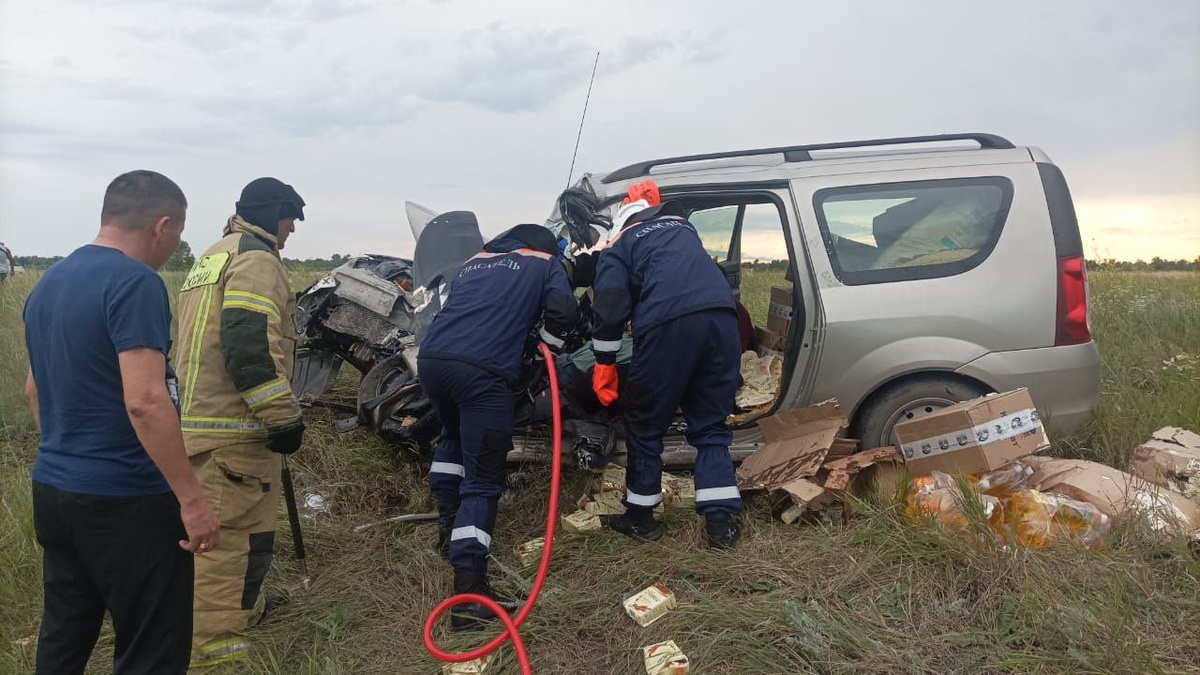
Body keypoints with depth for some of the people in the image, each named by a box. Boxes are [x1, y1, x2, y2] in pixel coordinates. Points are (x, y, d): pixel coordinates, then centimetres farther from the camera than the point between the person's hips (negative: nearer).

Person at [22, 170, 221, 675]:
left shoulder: (48, 283, 11)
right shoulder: (135, 283, -18)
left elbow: (35, 390, 21)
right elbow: (145, 402, -26)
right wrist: (192, 500, -22)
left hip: (51, 488, 9)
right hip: (126, 501, -9)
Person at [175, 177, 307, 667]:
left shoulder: (212, 258, 22)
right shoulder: (256, 260, -11)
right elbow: (251, 346, -24)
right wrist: (284, 415, -21)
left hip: (199, 418, 11)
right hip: (235, 428, -11)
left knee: (222, 524, 22)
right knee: (234, 530, -4)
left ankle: (242, 606, 38)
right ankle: (211, 642, 2)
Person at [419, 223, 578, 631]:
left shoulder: (475, 261, 32)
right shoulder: (546, 263, 19)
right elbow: (562, 312, 3)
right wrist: (546, 348, 20)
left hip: (431, 358, 6)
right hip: (482, 371, -5)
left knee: (453, 436, 34)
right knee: (483, 480, -2)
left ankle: (448, 526, 36)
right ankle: (468, 592, -12)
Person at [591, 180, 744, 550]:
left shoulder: (618, 248, 19)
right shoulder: (683, 227, 35)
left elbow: (610, 309, 6)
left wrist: (604, 364, 12)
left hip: (669, 325, -4)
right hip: (721, 317, 5)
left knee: (645, 426, 14)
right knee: (710, 427, 16)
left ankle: (641, 517, 25)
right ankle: (722, 521, 10)